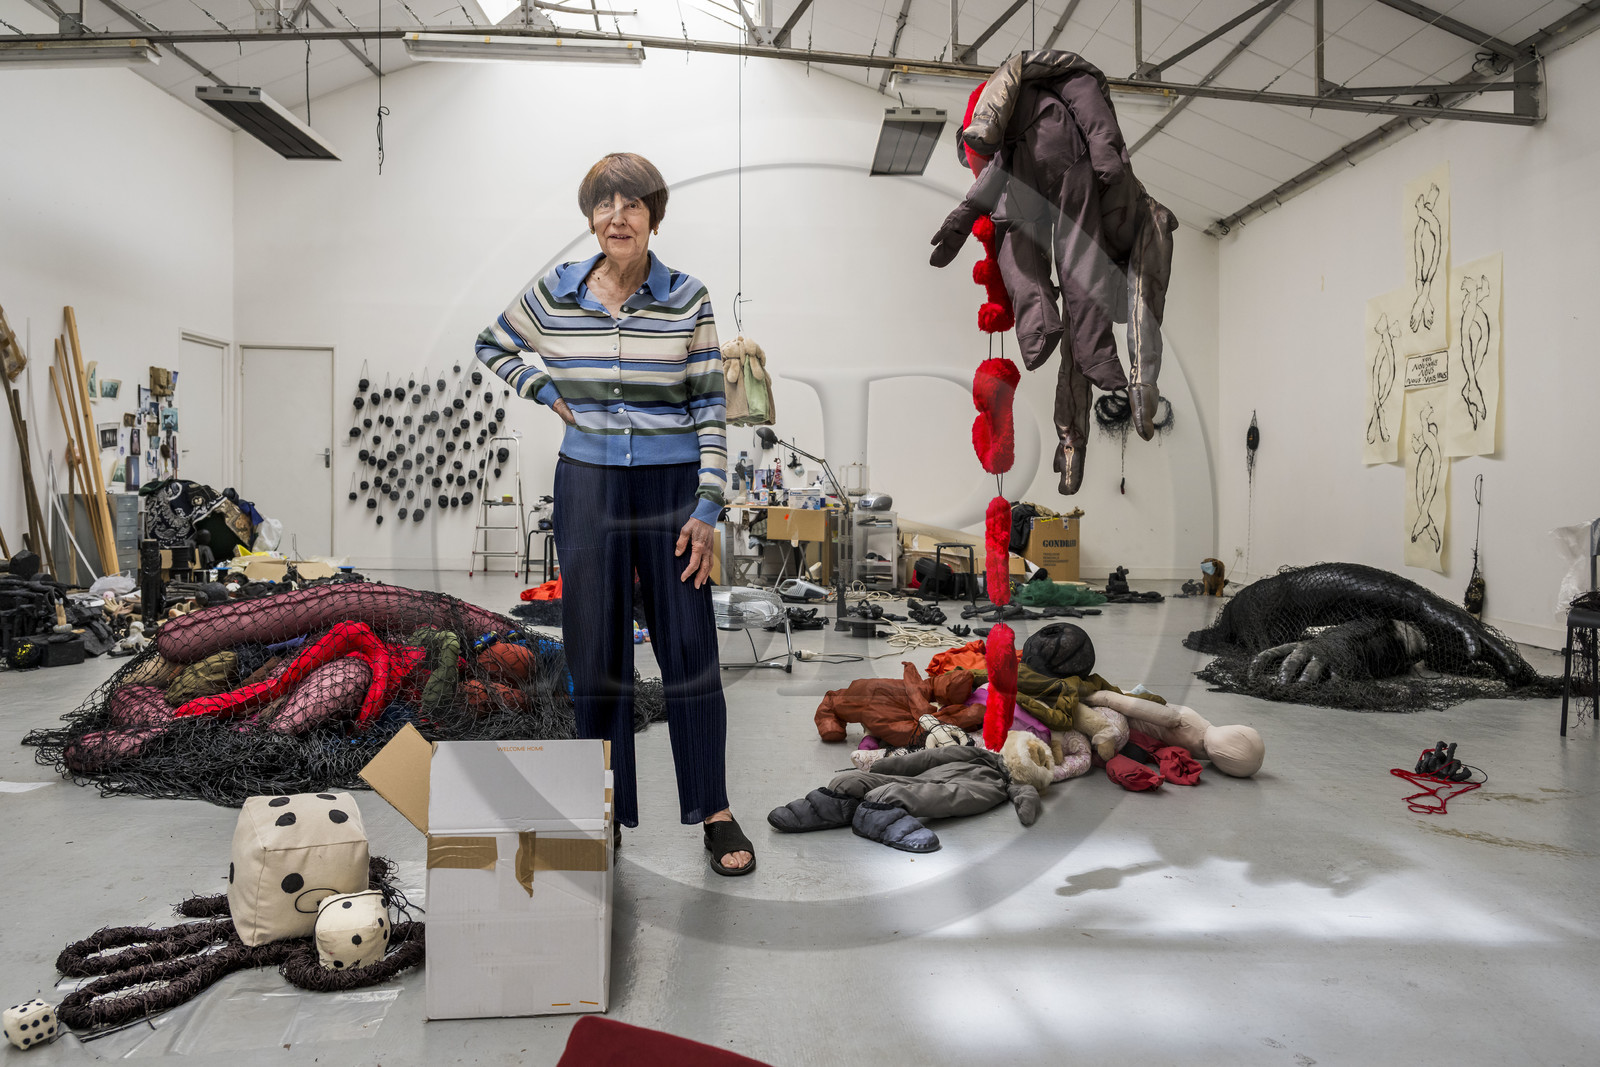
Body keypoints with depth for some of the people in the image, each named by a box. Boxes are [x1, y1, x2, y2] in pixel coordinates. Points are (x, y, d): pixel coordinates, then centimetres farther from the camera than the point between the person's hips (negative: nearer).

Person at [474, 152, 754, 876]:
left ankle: (715, 814, 15)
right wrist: (547, 392, 3)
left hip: (672, 484, -1)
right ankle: (606, 814, 22)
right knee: (597, 651, 7)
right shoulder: (555, 293, 2)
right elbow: (493, 346, 20)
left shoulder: (686, 299, -2)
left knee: (689, 649, 1)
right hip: (588, 484, 2)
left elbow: (710, 407, -3)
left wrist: (707, 508, -9)